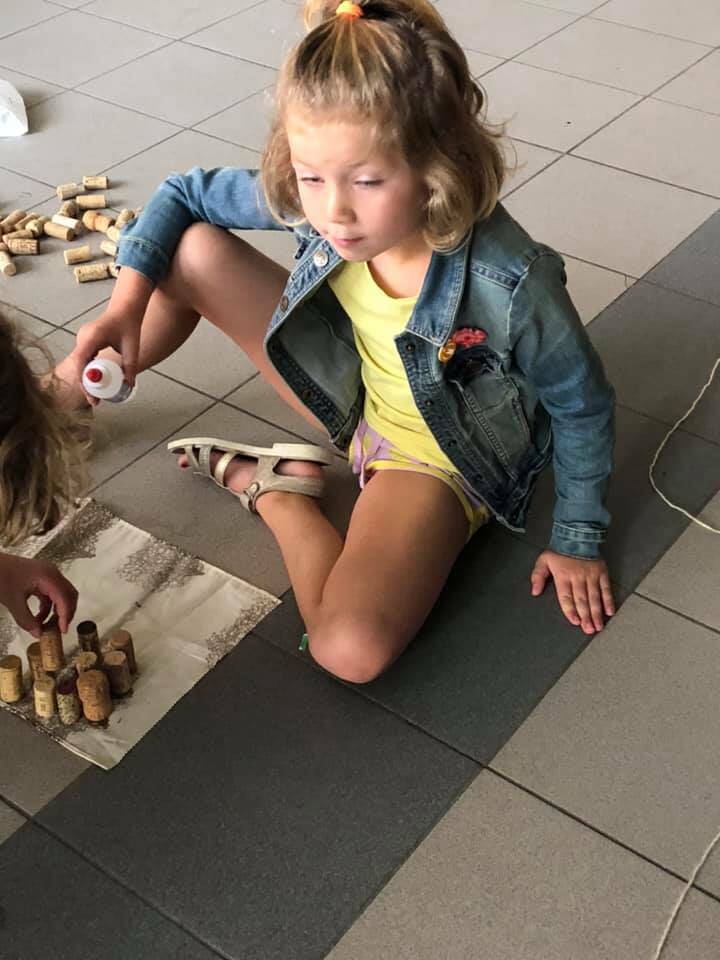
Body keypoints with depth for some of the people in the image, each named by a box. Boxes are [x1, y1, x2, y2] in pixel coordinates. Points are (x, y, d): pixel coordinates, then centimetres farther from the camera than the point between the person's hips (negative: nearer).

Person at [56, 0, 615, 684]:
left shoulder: (512, 285, -34)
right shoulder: (313, 204, -22)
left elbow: (583, 406, -16)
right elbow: (184, 195, -4)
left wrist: (577, 538, -6)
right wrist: (126, 302, -18)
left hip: (435, 457, -4)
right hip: (351, 396, 4)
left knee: (352, 650, -31)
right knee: (192, 251, -11)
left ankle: (270, 490, -3)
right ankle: (68, 393, 13)